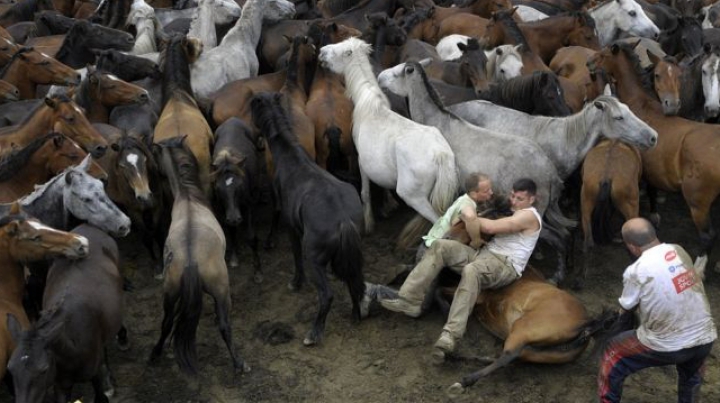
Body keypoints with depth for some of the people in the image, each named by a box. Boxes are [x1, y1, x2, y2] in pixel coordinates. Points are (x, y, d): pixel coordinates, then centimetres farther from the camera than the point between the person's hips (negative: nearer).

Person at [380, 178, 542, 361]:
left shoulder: (529, 216, -5)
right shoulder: (513, 212, 28)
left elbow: (490, 228, -14)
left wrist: (472, 217, 2)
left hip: (506, 266, -9)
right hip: (484, 253, 9)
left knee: (471, 271, -42)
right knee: (440, 246, -10)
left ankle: (450, 336, -54)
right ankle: (410, 300, -18)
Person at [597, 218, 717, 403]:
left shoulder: (636, 271, -14)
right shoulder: (679, 250, 0)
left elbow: (627, 307, 1)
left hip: (668, 346, -4)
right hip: (704, 339, 5)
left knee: (613, 355, 21)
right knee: (691, 377, 39)